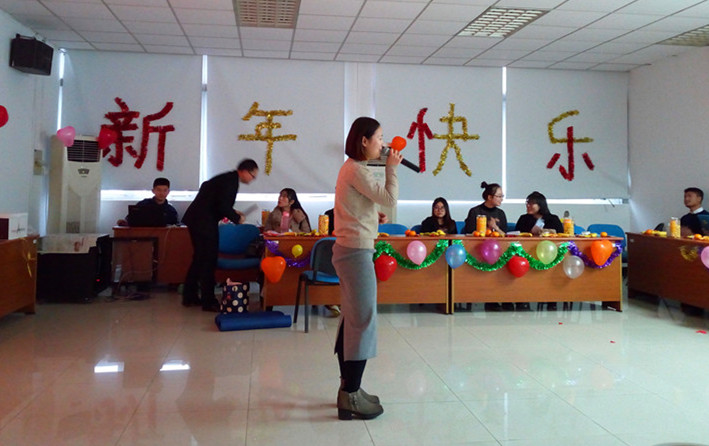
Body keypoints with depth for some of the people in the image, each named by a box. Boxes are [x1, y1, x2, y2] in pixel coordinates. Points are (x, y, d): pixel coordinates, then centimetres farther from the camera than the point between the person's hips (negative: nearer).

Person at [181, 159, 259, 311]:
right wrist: (237, 218, -8)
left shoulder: (227, 178, 14)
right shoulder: (231, 181, -15)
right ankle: (208, 302, 4)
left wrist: (232, 212, 15)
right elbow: (223, 206, -23)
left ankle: (189, 297, 26)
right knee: (209, 261, -3)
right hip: (204, 223, -10)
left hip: (195, 219, 10)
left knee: (199, 258, 18)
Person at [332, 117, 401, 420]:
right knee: (363, 321, -5)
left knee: (352, 320, 13)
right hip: (356, 252, -10)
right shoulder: (356, 170, -14)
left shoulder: (352, 168, 16)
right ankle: (351, 398, 2)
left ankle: (348, 389, 22)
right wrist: (391, 167, -3)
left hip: (349, 250, 10)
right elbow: (390, 199, -15)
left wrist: (374, 218, 9)